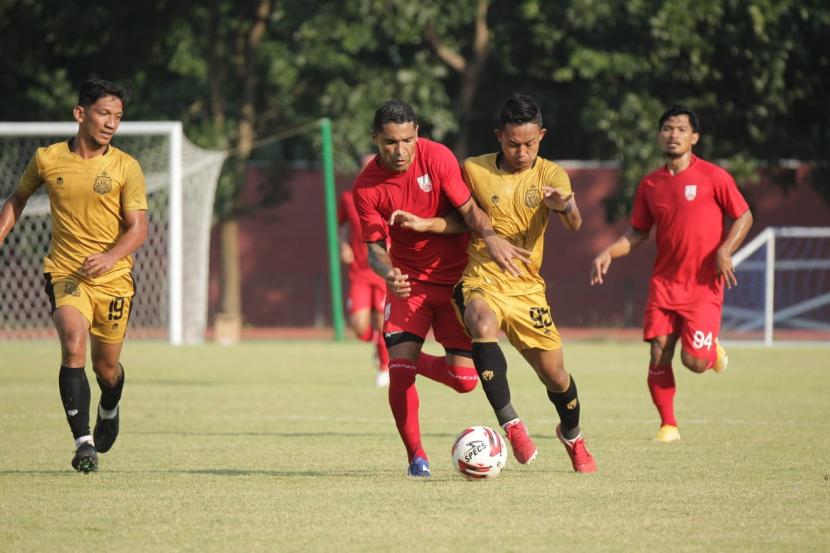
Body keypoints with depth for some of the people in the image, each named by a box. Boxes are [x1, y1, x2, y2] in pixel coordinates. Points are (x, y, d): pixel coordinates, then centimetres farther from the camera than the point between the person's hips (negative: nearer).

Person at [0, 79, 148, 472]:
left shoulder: (126, 168, -4)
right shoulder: (47, 159, 0)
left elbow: (138, 227, -7)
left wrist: (110, 257, -26)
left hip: (113, 279, 0)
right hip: (65, 273, 0)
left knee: (106, 367, 10)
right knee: (73, 346, -25)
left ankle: (109, 410, 47)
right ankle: (83, 443, -25)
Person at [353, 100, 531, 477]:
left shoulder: (437, 157, -13)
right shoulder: (366, 187, -11)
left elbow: (468, 209, -12)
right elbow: (375, 247, -9)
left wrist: (490, 237, -32)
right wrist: (388, 274, -31)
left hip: (454, 277, 0)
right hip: (408, 280, 0)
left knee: (464, 378, -6)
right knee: (399, 368, -18)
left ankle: (414, 362, 28)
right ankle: (416, 456, 0)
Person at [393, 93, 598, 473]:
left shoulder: (550, 174, -2)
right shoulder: (474, 170, -2)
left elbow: (574, 224, -19)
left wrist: (564, 205, -42)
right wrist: (424, 225, -5)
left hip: (526, 288, 2)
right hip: (480, 281, -2)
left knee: (555, 374, 5)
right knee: (483, 326, -36)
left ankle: (572, 436, 38)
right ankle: (510, 423, -29)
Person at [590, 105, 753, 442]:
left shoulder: (713, 177, -6)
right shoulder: (650, 185, 7)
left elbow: (744, 217, -1)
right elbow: (638, 233, 16)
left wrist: (725, 251, -16)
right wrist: (608, 253, 0)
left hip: (704, 285, -4)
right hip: (664, 284, 4)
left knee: (694, 361, -11)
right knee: (658, 355, -4)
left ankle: (713, 350, 25)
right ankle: (668, 425, 10)